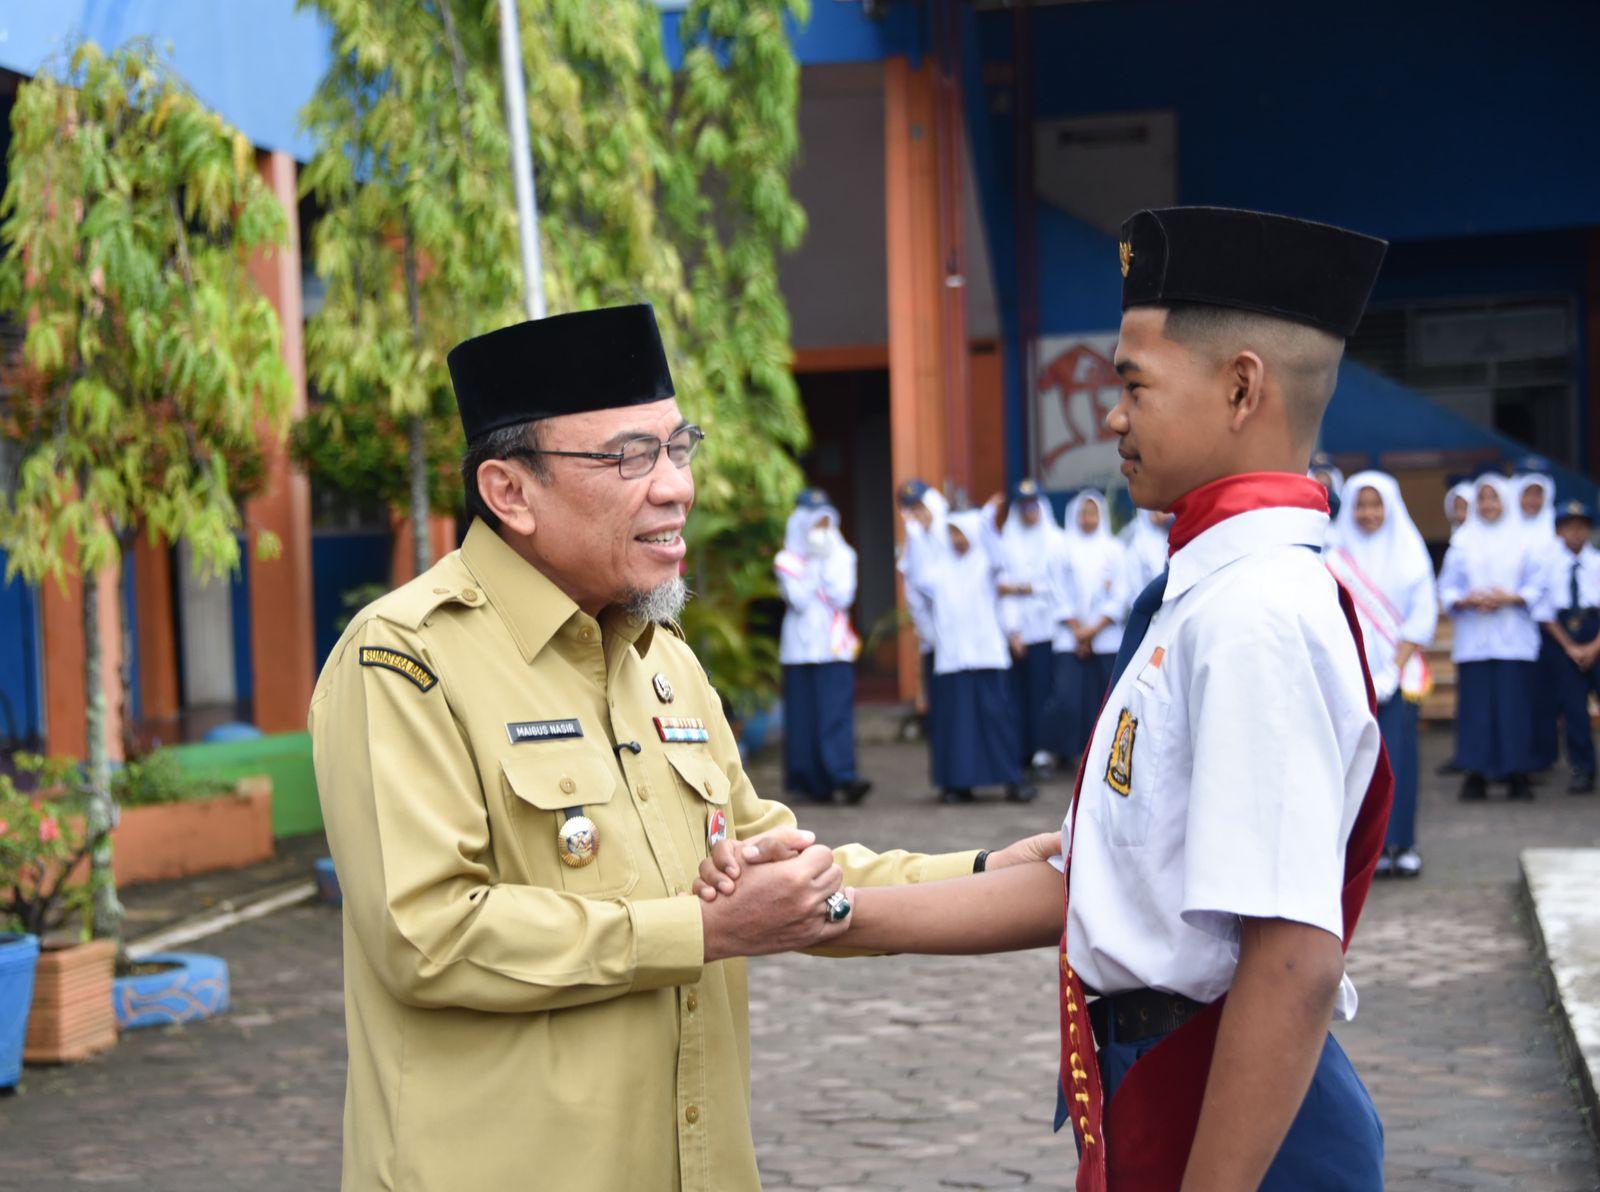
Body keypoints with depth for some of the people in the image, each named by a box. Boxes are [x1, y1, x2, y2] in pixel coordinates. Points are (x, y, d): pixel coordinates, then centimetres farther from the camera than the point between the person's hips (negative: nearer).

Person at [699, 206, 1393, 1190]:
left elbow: (1294, 963, -26)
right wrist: (827, 914, 8)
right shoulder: (1202, 601, 10)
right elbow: (1085, 889, 11)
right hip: (1154, 1104, 9)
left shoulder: (1257, 616, -21)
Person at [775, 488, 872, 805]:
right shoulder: (787, 560, 3)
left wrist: (826, 564, -9)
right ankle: (812, 782, 10)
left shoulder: (843, 556, 8)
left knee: (838, 710, -10)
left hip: (835, 645, 0)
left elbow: (843, 597, -5)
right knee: (805, 714, 2)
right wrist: (816, 564, -10)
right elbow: (798, 600, -11)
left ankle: (843, 777, -18)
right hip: (801, 645, 0)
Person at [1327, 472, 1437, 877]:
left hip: (1398, 673, 0)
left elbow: (1424, 615, 3)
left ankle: (1401, 843, 2)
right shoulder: (1337, 558, 7)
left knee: (1398, 756, -6)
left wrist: (1394, 669, -6)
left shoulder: (1410, 553, 7)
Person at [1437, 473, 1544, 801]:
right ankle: (1476, 774, -1)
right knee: (1475, 703, -4)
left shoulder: (1522, 543, 7)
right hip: (1473, 637, 1)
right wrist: (1468, 600, -11)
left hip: (1514, 637, -1)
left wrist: (1509, 598, -11)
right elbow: (1447, 590, 9)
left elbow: (1537, 587, 5)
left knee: (1514, 702, -4)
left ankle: (1517, 774, 2)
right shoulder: (1462, 543, 10)